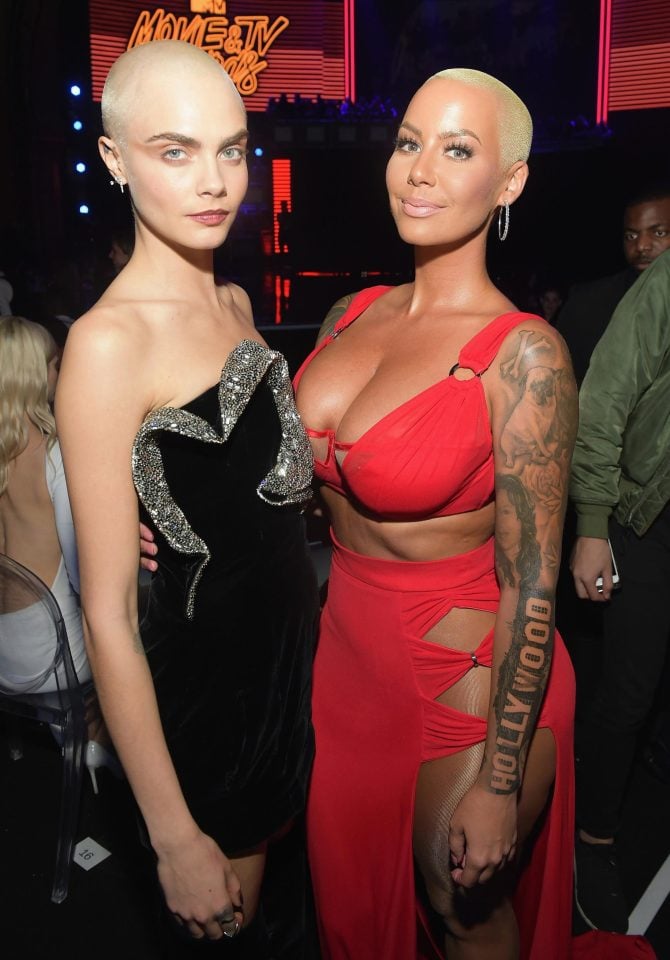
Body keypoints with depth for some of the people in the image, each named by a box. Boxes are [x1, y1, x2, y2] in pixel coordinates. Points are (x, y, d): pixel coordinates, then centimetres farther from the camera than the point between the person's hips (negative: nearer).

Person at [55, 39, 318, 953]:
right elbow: (108, 613, -22)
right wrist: (175, 840, -17)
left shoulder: (234, 303, 2)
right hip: (202, 666, -7)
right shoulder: (109, 340, -22)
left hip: (295, 634, 7)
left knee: (264, 843, 29)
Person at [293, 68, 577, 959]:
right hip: (347, 649, 6)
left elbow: (532, 590, -18)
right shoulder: (353, 313, -1)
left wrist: (499, 786, -14)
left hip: (469, 678, -6)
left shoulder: (523, 355, -20)